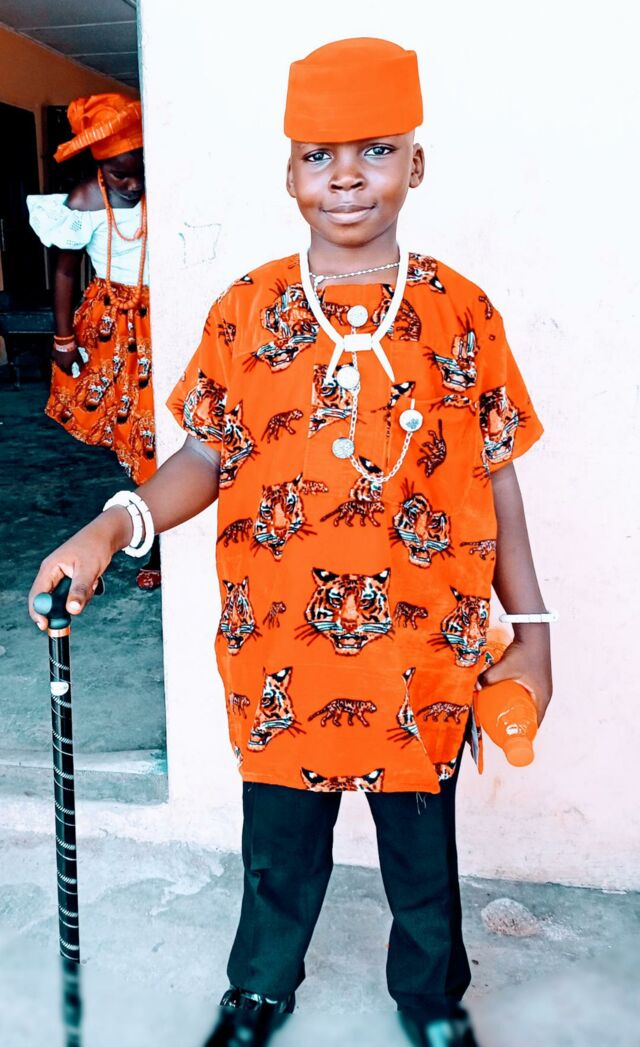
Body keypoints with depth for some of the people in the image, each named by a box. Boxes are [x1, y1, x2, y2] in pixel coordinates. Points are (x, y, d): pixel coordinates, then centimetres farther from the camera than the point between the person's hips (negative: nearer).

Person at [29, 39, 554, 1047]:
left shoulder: (461, 312, -5)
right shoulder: (246, 311, -3)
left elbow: (495, 476, 0)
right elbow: (208, 456, -1)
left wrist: (530, 628, -1)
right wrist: (115, 526, -19)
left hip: (425, 650, 0)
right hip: (280, 649, 1)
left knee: (423, 842, 20)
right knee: (280, 841, 20)